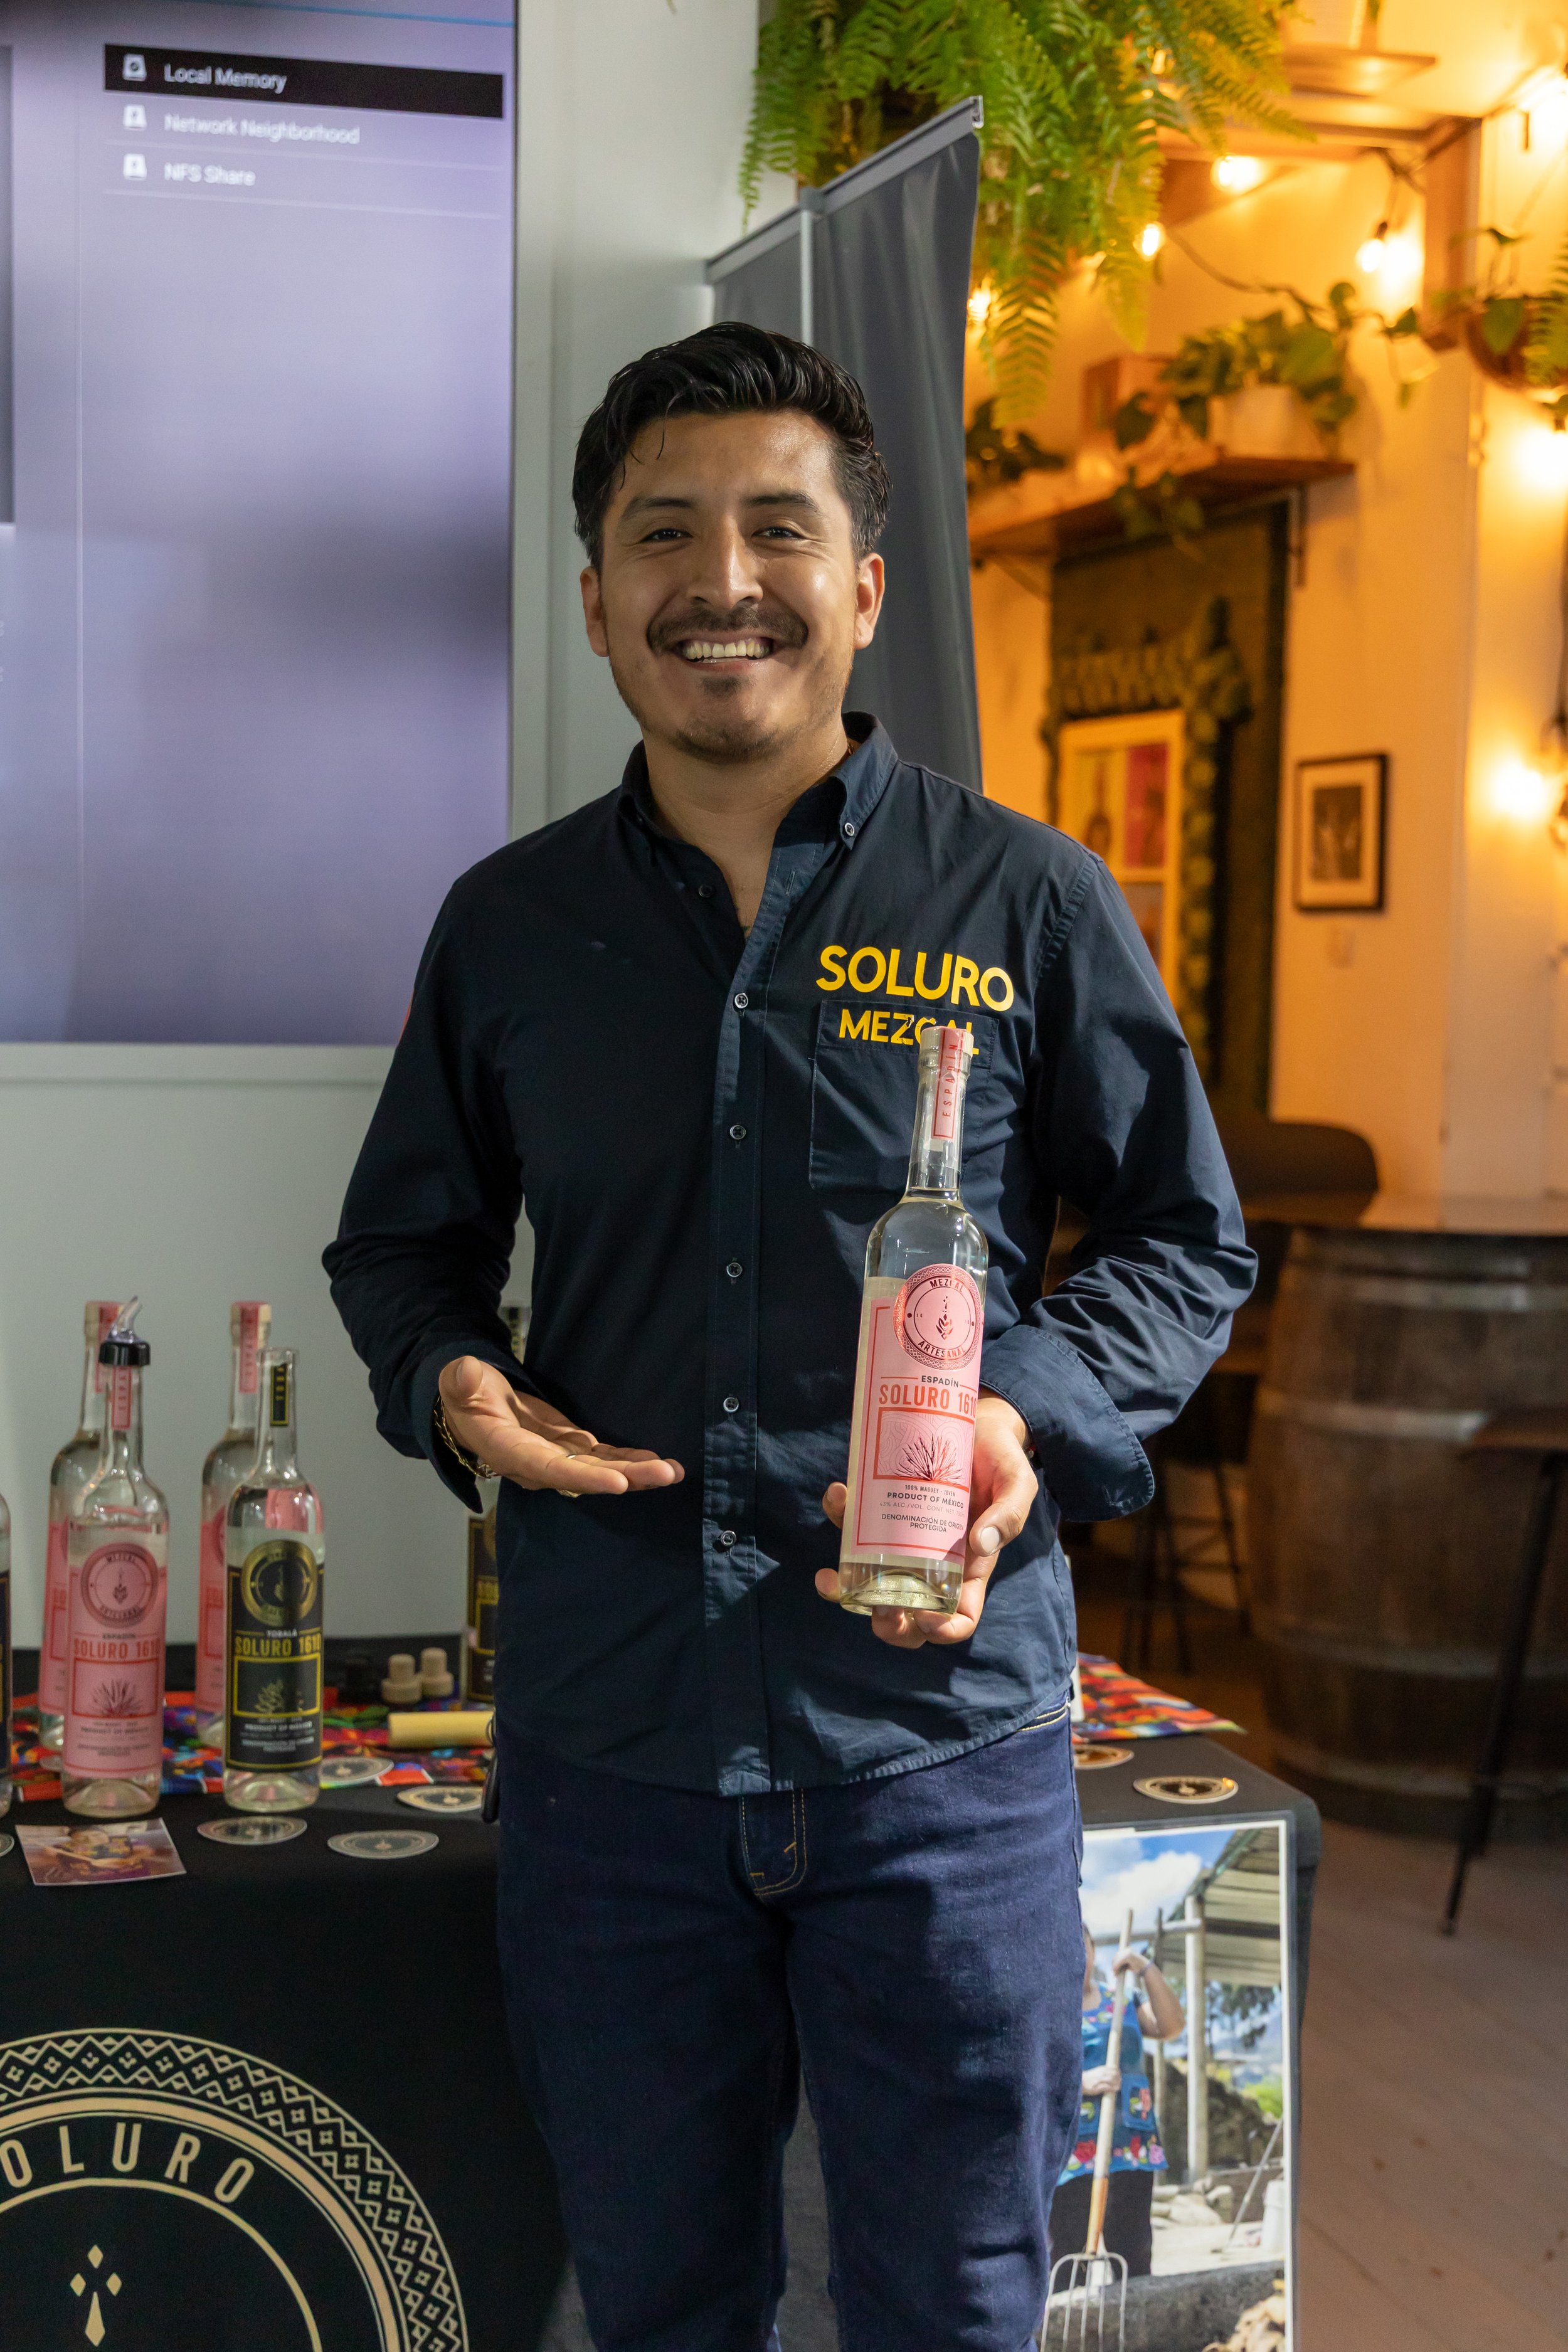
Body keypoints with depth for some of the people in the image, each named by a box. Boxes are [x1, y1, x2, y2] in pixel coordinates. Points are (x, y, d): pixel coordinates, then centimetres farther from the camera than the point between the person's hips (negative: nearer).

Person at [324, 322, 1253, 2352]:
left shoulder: (1025, 902, 0)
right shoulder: (509, 925, 7)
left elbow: (1182, 1240, 6)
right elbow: (399, 1242, 18)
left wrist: (1034, 1423, -13)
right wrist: (445, 1389, -5)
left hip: (944, 1739, -2)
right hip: (606, 1743, 2)